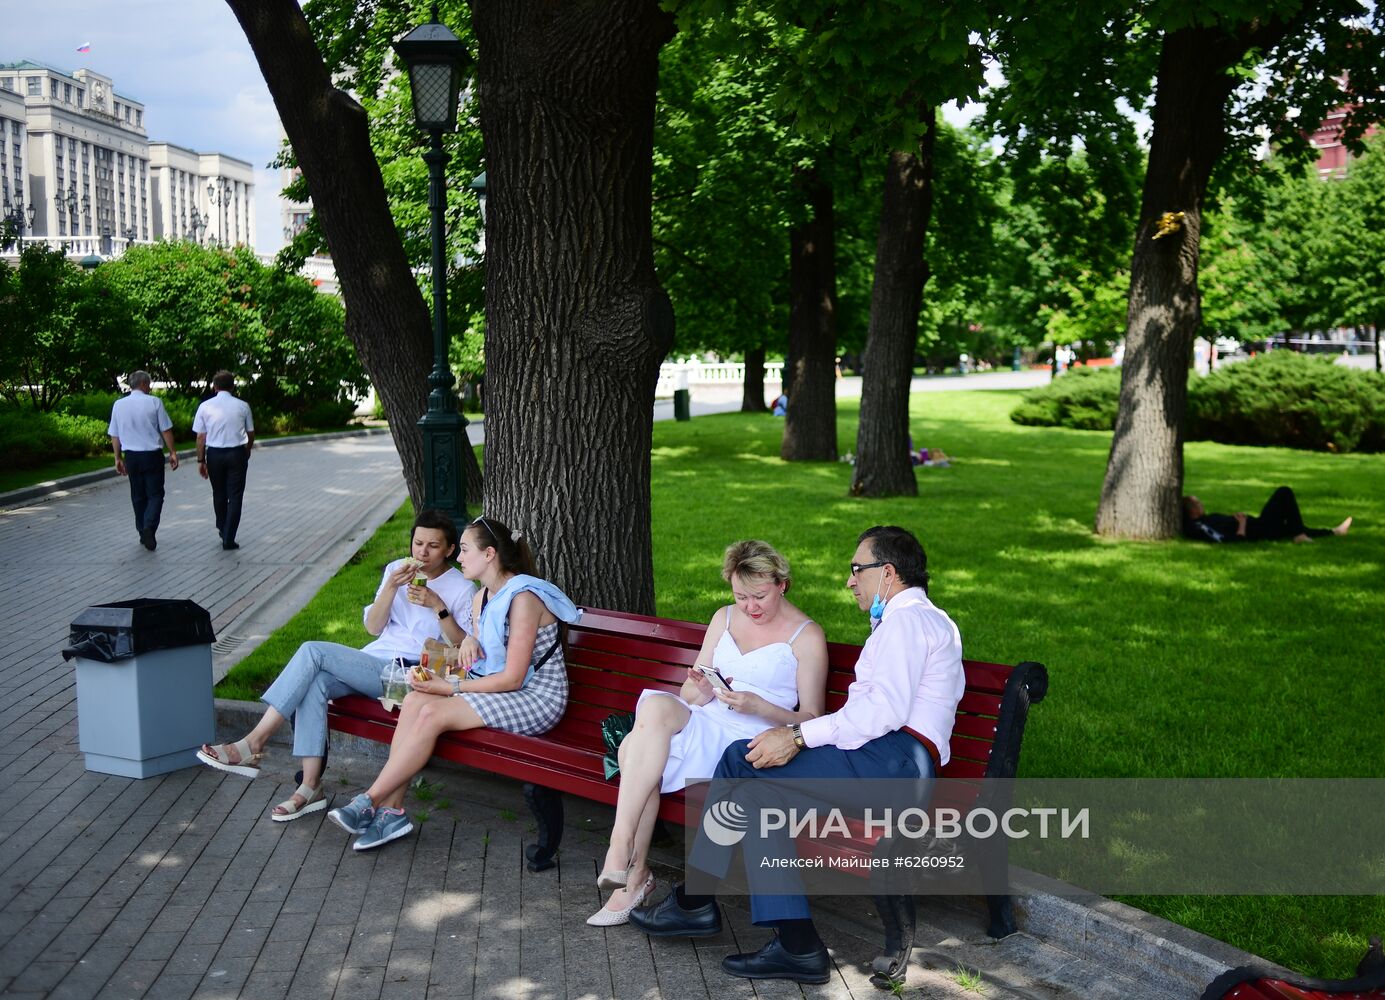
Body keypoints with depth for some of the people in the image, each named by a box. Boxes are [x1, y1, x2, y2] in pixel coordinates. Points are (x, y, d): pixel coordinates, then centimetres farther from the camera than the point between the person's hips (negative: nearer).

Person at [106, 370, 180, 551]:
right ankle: (149, 527, -19)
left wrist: (118, 458, 15)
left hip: (131, 456, 4)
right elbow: (166, 430, -6)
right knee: (155, 494, 2)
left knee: (138, 495, 15)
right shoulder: (154, 402, -8)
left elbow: (114, 435, 7)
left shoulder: (119, 405, 3)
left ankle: (143, 533, 19)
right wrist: (172, 452, 1)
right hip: (152, 455, -4)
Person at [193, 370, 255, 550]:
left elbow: (201, 437, -2)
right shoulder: (242, 406, -2)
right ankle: (228, 539, -1)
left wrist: (201, 460, 5)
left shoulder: (205, 407, -3)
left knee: (218, 494, 20)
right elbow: (251, 434, 5)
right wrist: (247, 452, 22)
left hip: (214, 454, 1)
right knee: (235, 496, 3)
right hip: (237, 453, -1)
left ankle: (222, 528, 37)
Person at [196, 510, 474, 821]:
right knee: (314, 683, -28)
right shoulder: (396, 570, 16)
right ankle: (311, 787, -27)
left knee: (313, 651, -23)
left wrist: (438, 606, -17)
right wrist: (391, 587, -6)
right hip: (372, 664, 6)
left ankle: (254, 743, -23)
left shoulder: (462, 588, 1)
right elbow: (373, 627, 10)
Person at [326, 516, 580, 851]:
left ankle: (370, 802, -16)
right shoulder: (481, 598, 11)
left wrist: (451, 688, -17)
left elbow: (513, 678, -20)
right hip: (495, 684, 9)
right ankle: (392, 809, -18)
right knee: (415, 701, -16)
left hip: (535, 698, -9)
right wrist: (468, 642, -5)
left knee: (433, 714, -25)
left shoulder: (523, 597, -18)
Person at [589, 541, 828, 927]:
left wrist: (758, 706, -17)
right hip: (703, 726, 5)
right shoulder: (724, 619, 17)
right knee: (656, 705, -31)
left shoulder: (807, 636, 1)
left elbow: (812, 720, -1)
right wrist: (700, 689, -7)